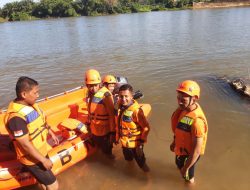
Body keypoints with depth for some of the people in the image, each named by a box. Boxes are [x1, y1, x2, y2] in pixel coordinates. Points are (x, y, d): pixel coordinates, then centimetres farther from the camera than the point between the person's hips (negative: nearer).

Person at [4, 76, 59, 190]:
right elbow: (25, 144, -28)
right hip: (32, 159, -8)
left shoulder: (29, 104, -5)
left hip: (41, 151, 8)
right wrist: (44, 160, -21)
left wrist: (51, 133, 19)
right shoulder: (16, 116, -33)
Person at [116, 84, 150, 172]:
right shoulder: (120, 107, -7)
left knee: (139, 160, 18)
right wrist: (117, 137, 13)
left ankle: (143, 166, 47)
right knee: (128, 158, 28)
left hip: (135, 142, -6)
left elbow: (146, 127, -22)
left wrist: (142, 141, -19)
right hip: (124, 142, 6)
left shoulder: (136, 110, -28)